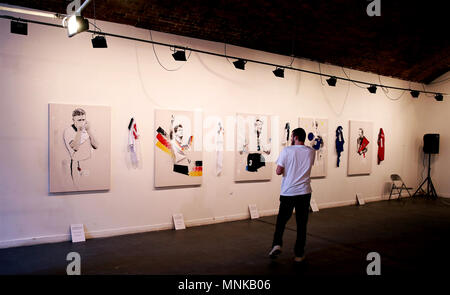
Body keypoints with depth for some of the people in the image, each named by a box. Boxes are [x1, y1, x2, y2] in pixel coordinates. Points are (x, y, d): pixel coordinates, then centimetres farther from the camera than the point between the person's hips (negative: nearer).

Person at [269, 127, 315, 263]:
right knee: (301, 223, 10)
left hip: (288, 192, -2)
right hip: (304, 192, 3)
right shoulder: (311, 151, 2)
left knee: (281, 220, 14)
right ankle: (299, 254, 15)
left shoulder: (286, 150, -9)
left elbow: (279, 171, -10)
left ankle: (277, 244, -2)